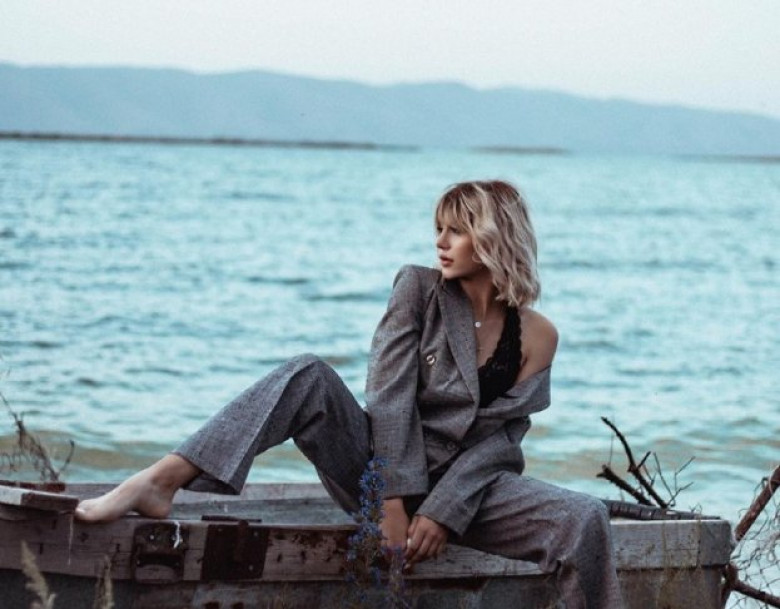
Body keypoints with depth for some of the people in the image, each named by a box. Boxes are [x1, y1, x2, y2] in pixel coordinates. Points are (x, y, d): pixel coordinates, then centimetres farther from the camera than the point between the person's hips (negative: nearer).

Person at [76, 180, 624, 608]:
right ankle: (161, 483, -39)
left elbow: (496, 437, -5)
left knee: (585, 519, -26)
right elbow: (390, 397, -10)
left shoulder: (537, 336, 1)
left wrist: (444, 512, -17)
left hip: (467, 487, 1)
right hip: (381, 472, 0)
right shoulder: (419, 289, -1)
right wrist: (395, 501, -20)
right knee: (308, 376, -27)